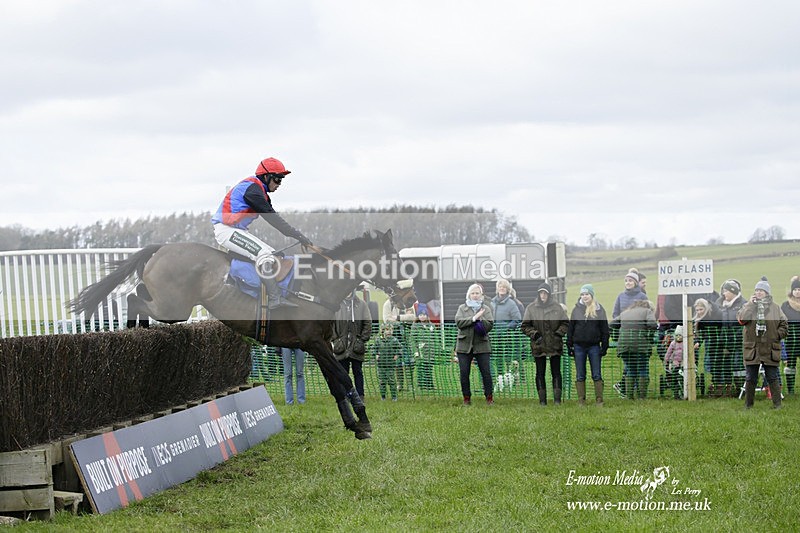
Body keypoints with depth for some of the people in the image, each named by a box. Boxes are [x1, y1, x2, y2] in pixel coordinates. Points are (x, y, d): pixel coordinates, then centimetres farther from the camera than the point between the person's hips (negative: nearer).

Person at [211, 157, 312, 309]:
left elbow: (274, 217, 14)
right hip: (226, 230, -11)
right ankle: (275, 299, -27)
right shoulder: (252, 189, -17)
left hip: (239, 231, 11)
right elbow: (271, 218, -22)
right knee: (264, 255, -25)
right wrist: (297, 235, -21)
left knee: (274, 255, 10)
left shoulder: (260, 191, 16)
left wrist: (297, 234, 3)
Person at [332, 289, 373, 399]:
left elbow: (368, 323, 3)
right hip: (341, 346, 0)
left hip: (357, 345, 0)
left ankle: (360, 396, 11)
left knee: (358, 372, 7)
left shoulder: (361, 304, 1)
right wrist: (335, 339, -3)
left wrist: (362, 339, -4)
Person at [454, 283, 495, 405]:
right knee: (464, 373, 1)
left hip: (481, 345, 0)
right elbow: (458, 322, -8)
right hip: (464, 345, 1)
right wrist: (474, 318, -16)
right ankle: (466, 398, 10)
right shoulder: (462, 308, 8)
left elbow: (490, 325, -4)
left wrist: (480, 319, -19)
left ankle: (489, 397, 5)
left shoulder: (486, 309, 8)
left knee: (486, 372, -3)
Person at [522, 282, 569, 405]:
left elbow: (565, 323, 8)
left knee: (556, 372, 2)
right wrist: (534, 334, -11)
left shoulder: (557, 307, 2)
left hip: (555, 346, 0)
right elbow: (525, 326, 3)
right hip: (538, 346, 0)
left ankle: (557, 399, 6)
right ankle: (542, 400, 8)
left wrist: (559, 333, -8)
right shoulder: (531, 308, 0)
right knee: (540, 373, 3)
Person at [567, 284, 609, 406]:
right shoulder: (576, 309, 4)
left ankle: (599, 400, 5)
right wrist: (569, 346, 1)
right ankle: (581, 400, 9)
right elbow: (570, 328, 6)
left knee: (597, 375, 0)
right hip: (579, 346, 1)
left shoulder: (599, 310, 1)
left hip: (594, 346, -1)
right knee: (580, 376, 4)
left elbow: (604, 330, 2)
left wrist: (604, 346, -3)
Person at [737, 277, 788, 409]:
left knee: (772, 378, 3)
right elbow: (742, 319, -12)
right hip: (752, 348, 1)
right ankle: (748, 404, 13)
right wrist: (751, 303, -10)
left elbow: (784, 325, 11)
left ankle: (777, 403, 8)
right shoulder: (749, 306, 6)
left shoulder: (775, 308, 6)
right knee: (750, 378, 5)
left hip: (770, 349, -1)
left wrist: (777, 335, -3)